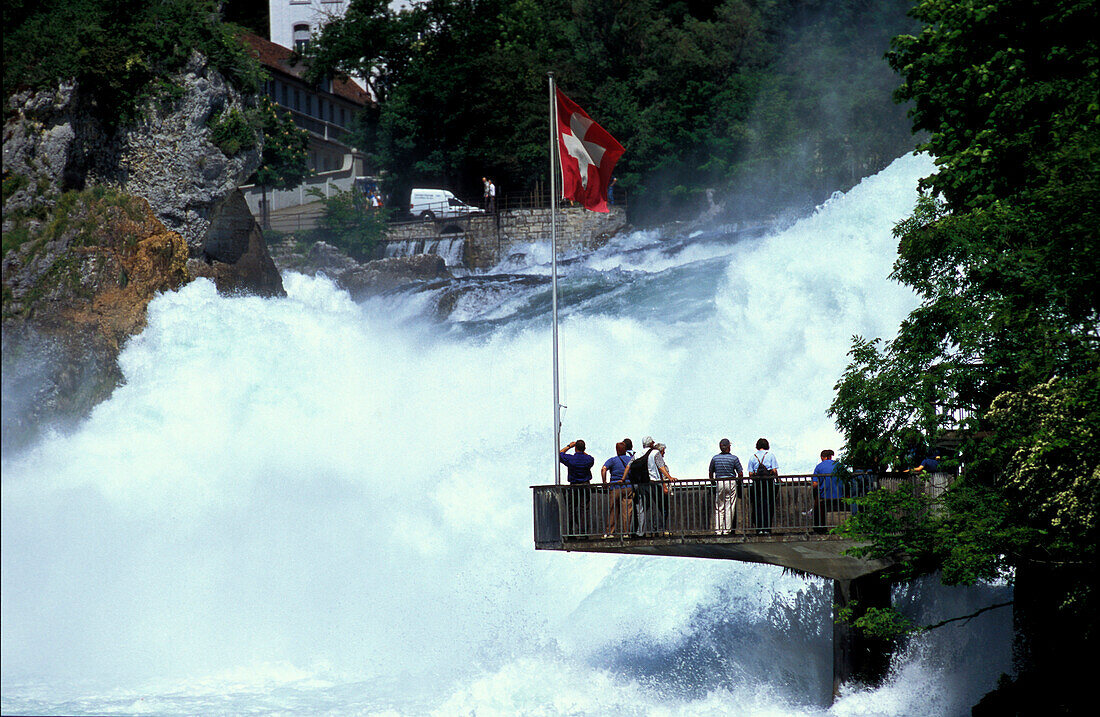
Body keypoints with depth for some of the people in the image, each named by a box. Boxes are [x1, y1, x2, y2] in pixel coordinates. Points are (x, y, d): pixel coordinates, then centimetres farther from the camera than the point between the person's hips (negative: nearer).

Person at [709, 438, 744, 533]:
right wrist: (739, 481, 15)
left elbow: (710, 473, 9)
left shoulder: (715, 458, 2)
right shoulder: (734, 458, -6)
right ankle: (727, 529, -1)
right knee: (729, 507, 2)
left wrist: (713, 481, 24)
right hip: (731, 483, -2)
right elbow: (740, 473, -3)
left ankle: (718, 529, 2)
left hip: (719, 483, 2)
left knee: (719, 508, 7)